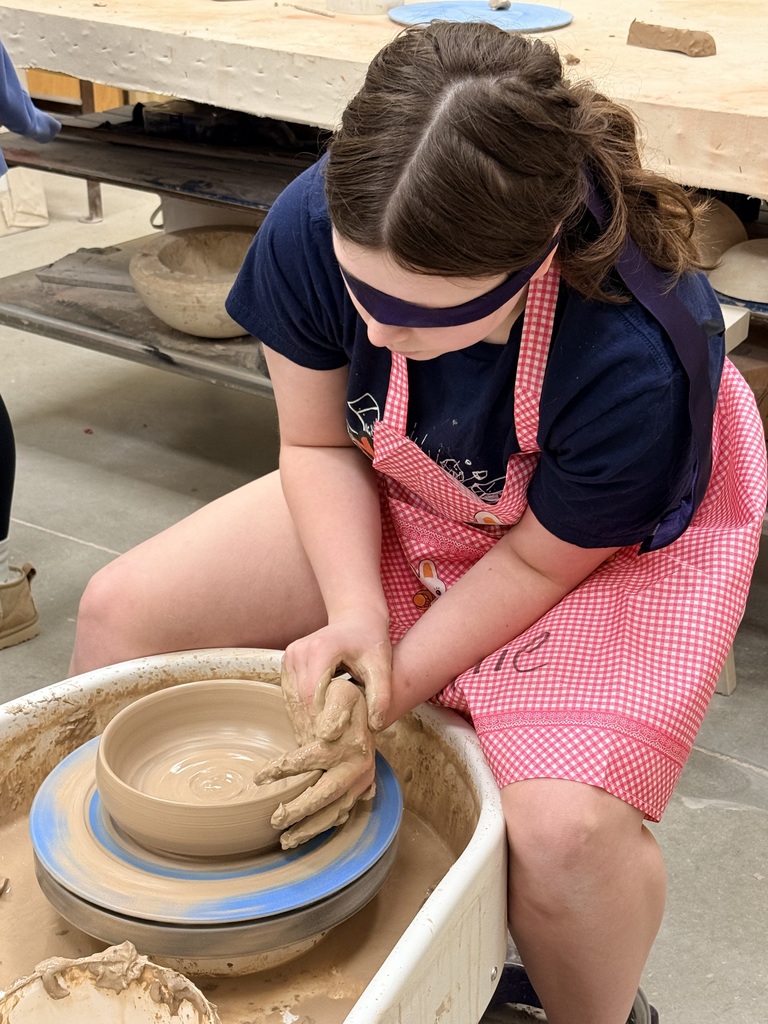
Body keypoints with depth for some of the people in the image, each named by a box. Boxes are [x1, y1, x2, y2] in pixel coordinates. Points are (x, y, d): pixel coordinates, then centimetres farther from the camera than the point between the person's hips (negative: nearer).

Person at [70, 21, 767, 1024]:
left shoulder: (636, 359, -39)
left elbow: (541, 560, -20)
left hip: (610, 547, -4)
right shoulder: (313, 227, -27)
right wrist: (357, 616, -24)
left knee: (563, 826, -31)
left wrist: (387, 696, -23)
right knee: (121, 611, -5)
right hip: (398, 511, 5)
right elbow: (318, 444, -10)